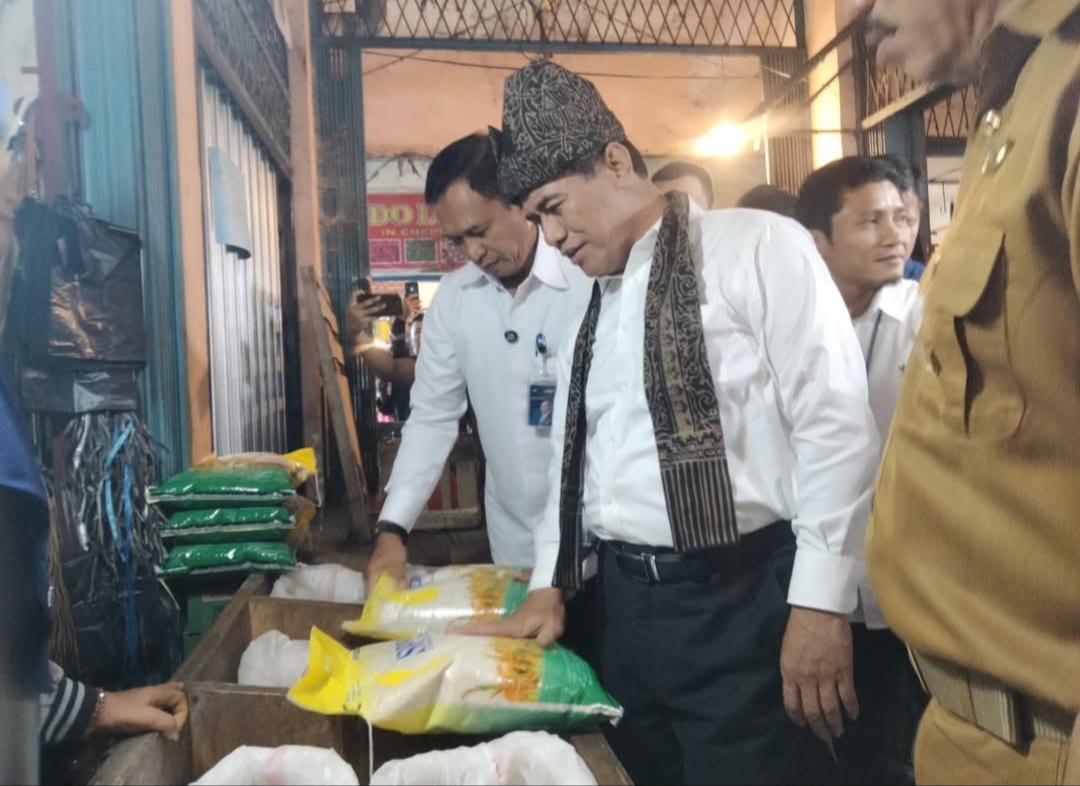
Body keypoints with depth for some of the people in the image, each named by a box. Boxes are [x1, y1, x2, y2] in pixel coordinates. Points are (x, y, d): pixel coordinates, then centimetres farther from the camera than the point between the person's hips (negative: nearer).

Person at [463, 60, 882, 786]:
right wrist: (551, 585, 12)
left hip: (741, 600, -6)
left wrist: (821, 602, -16)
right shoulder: (593, 307, 15)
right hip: (626, 601, 7)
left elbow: (837, 422, -12)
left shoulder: (758, 246, -6)